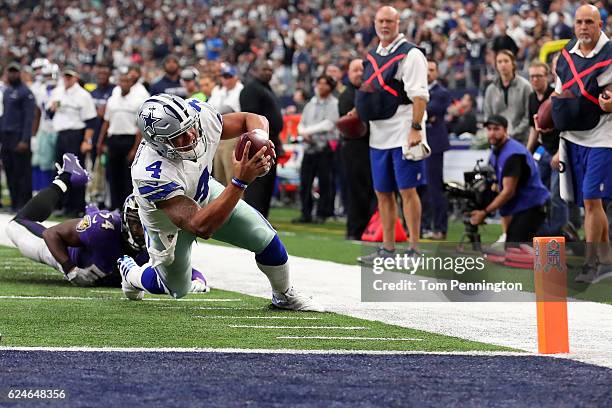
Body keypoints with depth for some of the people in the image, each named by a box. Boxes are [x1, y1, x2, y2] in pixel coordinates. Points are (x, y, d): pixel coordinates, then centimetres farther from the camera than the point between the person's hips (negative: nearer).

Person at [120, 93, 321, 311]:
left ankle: (284, 295, 25)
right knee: (178, 288, 17)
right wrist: (240, 181, -54)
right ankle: (130, 273, 49)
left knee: (266, 239, -5)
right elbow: (201, 227, -47)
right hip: (170, 227, -4)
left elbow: (251, 119, -12)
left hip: (205, 194, 4)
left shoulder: (201, 116, -32)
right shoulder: (153, 176, -47)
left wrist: (260, 140, -37)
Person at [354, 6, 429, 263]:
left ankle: (414, 249, -5)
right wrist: (359, 109, 12)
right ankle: (387, 249, 16)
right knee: (383, 193, 9)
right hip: (378, 135, 8)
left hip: (403, 134, -8)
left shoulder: (410, 54, -8)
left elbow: (419, 95, -14)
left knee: (407, 190, -7)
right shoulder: (372, 56, 16)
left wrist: (416, 128, -21)